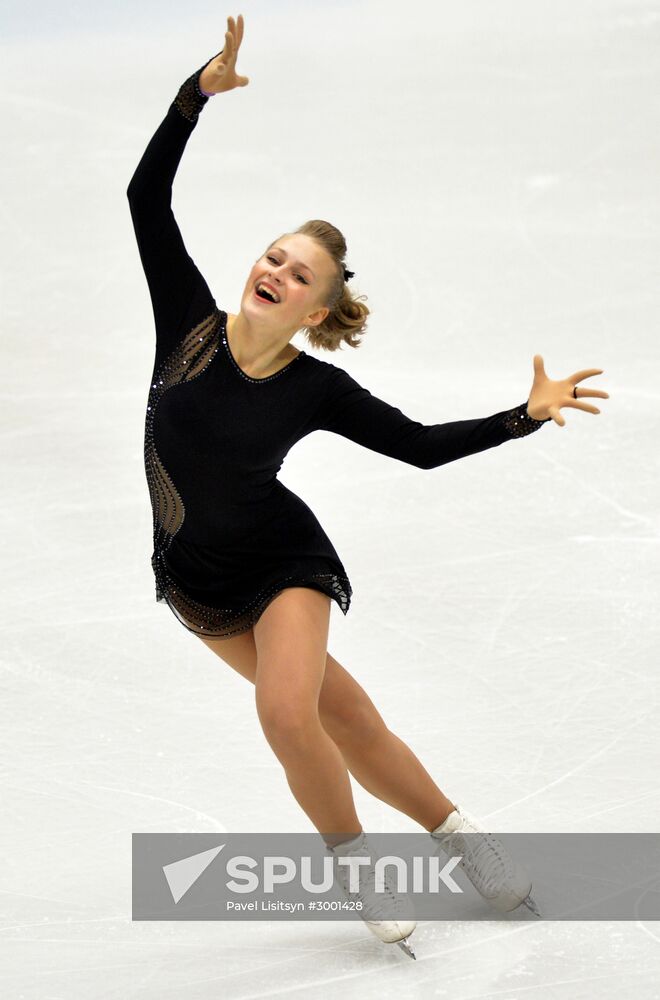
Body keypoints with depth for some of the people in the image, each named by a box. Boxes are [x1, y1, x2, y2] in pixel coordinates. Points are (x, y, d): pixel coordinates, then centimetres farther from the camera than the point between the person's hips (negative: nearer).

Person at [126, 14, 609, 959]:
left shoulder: (318, 387, -16)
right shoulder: (190, 324, -14)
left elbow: (423, 445, -8)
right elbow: (146, 197, -18)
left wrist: (528, 414, -19)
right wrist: (199, 92, -29)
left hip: (282, 560, -2)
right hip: (195, 574, 2)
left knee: (287, 712, -24)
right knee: (337, 713, 8)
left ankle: (355, 860, 2)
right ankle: (453, 830, 25)